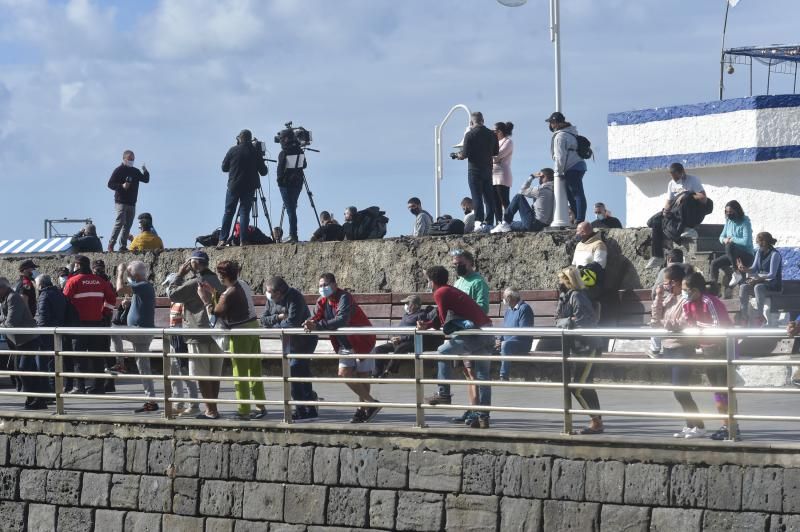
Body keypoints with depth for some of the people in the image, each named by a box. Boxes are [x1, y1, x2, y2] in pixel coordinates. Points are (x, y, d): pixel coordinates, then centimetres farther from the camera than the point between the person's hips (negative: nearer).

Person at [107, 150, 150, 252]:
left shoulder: (135, 171, 16)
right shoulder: (119, 170, -2)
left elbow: (146, 180, 17)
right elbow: (110, 184, -6)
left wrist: (145, 171, -2)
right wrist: (121, 186, -21)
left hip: (132, 203, 7)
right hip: (121, 202, -7)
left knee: (128, 225, 4)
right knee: (120, 222, -15)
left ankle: (123, 246, 7)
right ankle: (111, 244, -11)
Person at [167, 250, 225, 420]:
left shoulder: (194, 282, -13)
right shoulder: (215, 280, 12)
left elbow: (172, 294, -11)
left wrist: (180, 274, 0)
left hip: (198, 334, -8)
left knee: (202, 375, -3)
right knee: (214, 374, 12)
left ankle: (210, 410, -4)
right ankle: (213, 407, 17)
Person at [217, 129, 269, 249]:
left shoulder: (233, 151, -3)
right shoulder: (255, 152, -1)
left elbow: (224, 168, 4)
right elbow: (263, 171, 3)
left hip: (233, 186, 0)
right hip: (249, 188, 0)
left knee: (228, 212, 4)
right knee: (245, 212, 4)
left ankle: (222, 240, -4)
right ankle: (243, 240, -5)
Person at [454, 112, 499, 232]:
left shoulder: (470, 135, -10)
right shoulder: (492, 135, 5)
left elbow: (465, 153, -13)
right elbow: (496, 152, 12)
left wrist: (458, 155, 9)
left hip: (474, 170, -5)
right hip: (488, 170, 5)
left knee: (477, 198, -6)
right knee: (489, 197, 9)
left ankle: (479, 222, -15)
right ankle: (489, 223, 8)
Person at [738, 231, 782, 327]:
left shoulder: (775, 254, -14)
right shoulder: (759, 252, 9)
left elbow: (772, 274, -21)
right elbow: (754, 269, 7)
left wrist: (757, 280, -29)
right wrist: (744, 269, -14)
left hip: (774, 285, -7)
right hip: (762, 282, 7)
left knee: (758, 287, -37)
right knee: (743, 287, -19)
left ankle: (760, 315, -30)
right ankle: (745, 315, -20)